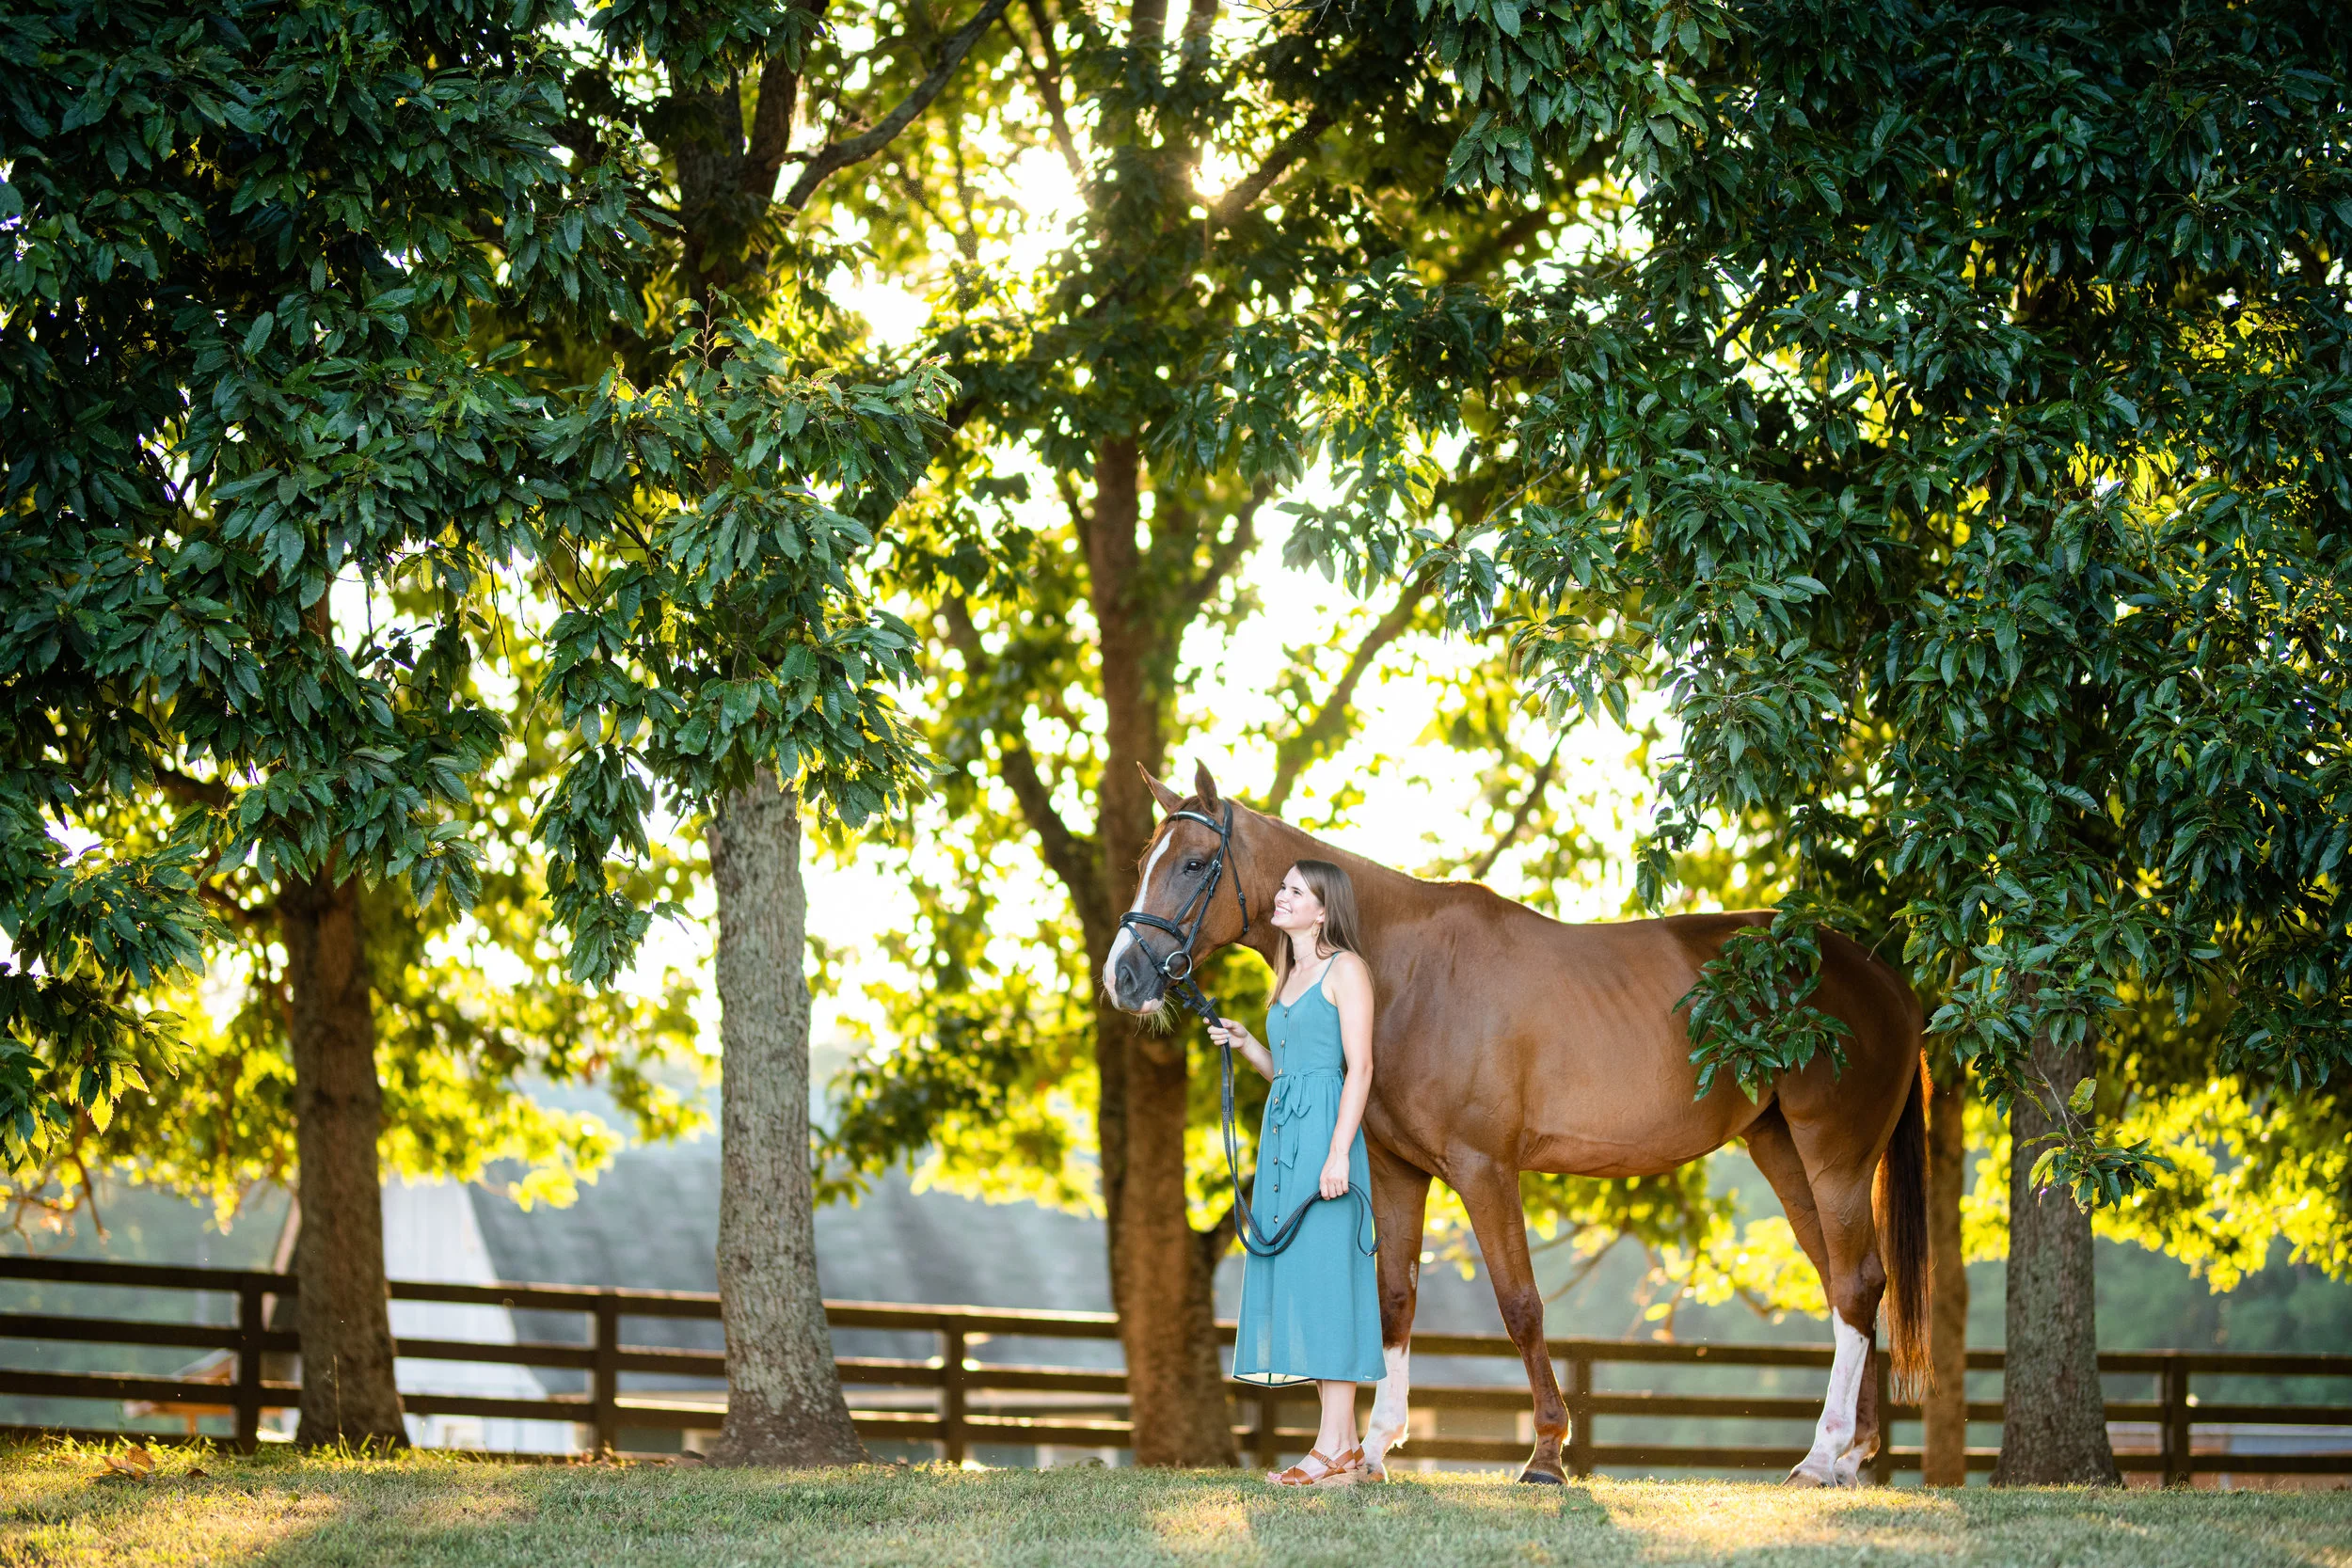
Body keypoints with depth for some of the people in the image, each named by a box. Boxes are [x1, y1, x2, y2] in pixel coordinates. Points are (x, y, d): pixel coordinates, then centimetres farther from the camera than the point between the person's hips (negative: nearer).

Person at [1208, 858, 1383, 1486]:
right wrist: (1244, 1044, 6)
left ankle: (1336, 1449, -11)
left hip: (1323, 1129, -9)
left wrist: (1339, 1153, -20)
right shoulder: (1289, 975, 20)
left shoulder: (1345, 969, -5)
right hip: (1282, 1128, 9)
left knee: (1324, 1269, -11)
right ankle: (1345, 1447, 10)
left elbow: (1359, 1066, -12)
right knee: (1295, 1274, 7)